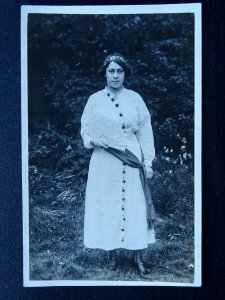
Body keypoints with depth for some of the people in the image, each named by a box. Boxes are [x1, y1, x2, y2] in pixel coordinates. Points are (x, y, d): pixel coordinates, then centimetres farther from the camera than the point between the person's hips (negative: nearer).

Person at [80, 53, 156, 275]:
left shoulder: (135, 98, 4)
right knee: (107, 207, 4)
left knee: (135, 206, 1)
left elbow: (145, 132, 5)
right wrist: (95, 140, -15)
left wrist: (148, 161, 1)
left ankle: (138, 257, 10)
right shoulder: (95, 100, 2)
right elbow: (85, 131, 7)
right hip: (104, 163, 0)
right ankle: (111, 253, 17)